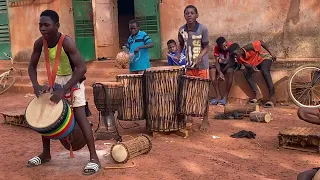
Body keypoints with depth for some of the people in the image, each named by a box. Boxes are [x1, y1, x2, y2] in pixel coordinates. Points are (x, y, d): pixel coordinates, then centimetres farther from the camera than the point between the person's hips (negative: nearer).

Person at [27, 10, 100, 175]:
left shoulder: (67, 42, -29)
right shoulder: (39, 43, -11)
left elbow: (82, 68, -34)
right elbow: (32, 66, 0)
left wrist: (64, 90, -37)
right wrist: (35, 84, -19)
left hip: (73, 80, -6)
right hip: (56, 80, 7)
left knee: (80, 117, -15)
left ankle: (94, 157, -10)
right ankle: (46, 154, 25)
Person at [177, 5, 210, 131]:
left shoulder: (203, 29, -13)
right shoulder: (182, 30, -1)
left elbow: (206, 47, -8)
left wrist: (198, 58, -24)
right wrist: (177, 56, -1)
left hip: (202, 66, -4)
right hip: (189, 66, 4)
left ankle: (205, 119, 11)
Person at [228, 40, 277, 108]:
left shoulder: (249, 47, -29)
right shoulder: (239, 58, -13)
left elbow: (261, 42, -17)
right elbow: (246, 65, -8)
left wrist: (271, 54, -11)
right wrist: (251, 67, -33)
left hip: (264, 58, -5)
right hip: (254, 64, 6)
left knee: (264, 71, -34)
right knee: (246, 72, -22)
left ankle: (272, 96, -37)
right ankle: (258, 94, -23)